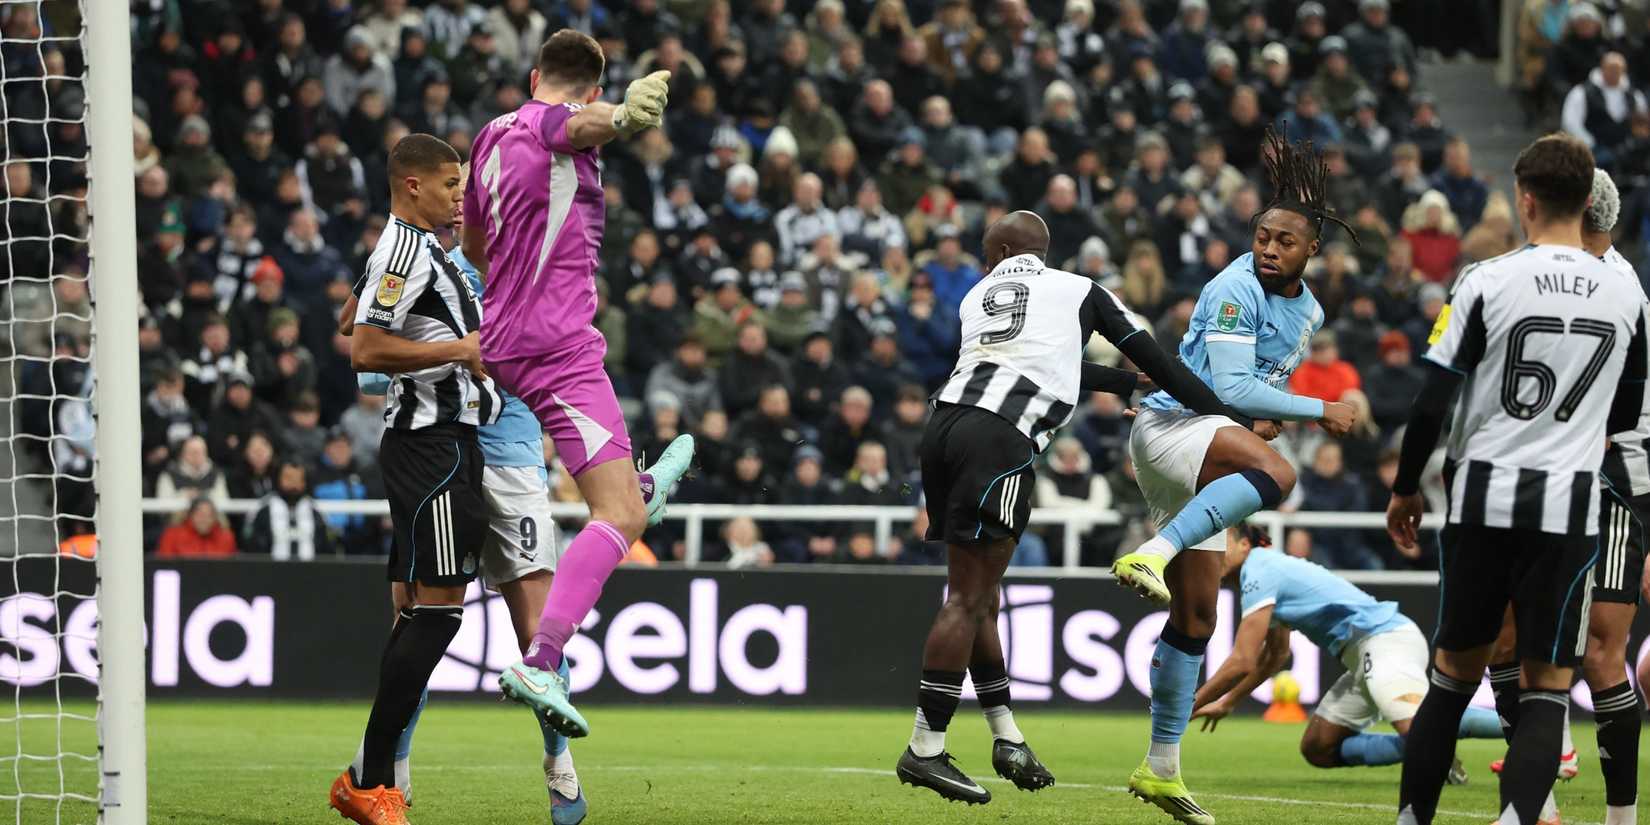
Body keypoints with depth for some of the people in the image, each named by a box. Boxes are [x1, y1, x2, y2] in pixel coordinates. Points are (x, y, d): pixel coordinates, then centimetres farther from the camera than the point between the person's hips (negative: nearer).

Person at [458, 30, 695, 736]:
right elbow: (583, 122, -38)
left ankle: (639, 487, 74)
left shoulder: (494, 135, 15)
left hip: (501, 336, 10)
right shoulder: (553, 123, -10)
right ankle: (540, 664, -32)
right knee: (621, 520, -18)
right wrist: (621, 118, -60)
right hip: (557, 345, -10)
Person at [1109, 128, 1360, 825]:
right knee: (1275, 472, -39)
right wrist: (1319, 413, -20)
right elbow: (1230, 386, -21)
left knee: (1196, 619, 8)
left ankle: (1161, 768, 14)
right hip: (1170, 426, -9)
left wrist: (1271, 416, 8)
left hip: (1203, 460, 9)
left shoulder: (1308, 310, 13)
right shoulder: (1235, 290, -14)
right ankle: (1150, 556, -44)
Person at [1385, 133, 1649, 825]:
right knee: (1545, 690, 2)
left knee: (1455, 674, 14)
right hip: (1570, 508, 0)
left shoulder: (1487, 282, -7)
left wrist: (1405, 489, 8)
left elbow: (1431, 403, -7)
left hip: (1485, 500, 0)